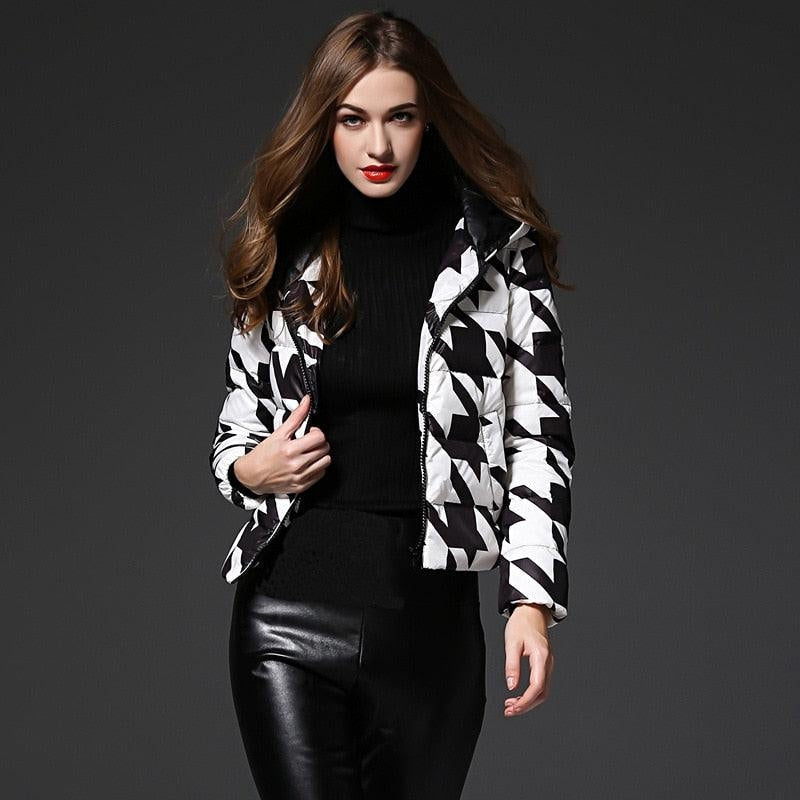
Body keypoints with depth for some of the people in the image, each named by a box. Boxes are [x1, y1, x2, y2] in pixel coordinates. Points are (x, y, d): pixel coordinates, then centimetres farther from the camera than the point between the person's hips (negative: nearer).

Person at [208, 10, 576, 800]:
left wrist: (532, 598, -8)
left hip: (431, 621, -1)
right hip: (289, 612, 1)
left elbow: (540, 431, 0)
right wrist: (248, 468, -5)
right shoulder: (285, 259, 8)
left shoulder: (498, 252, 1)